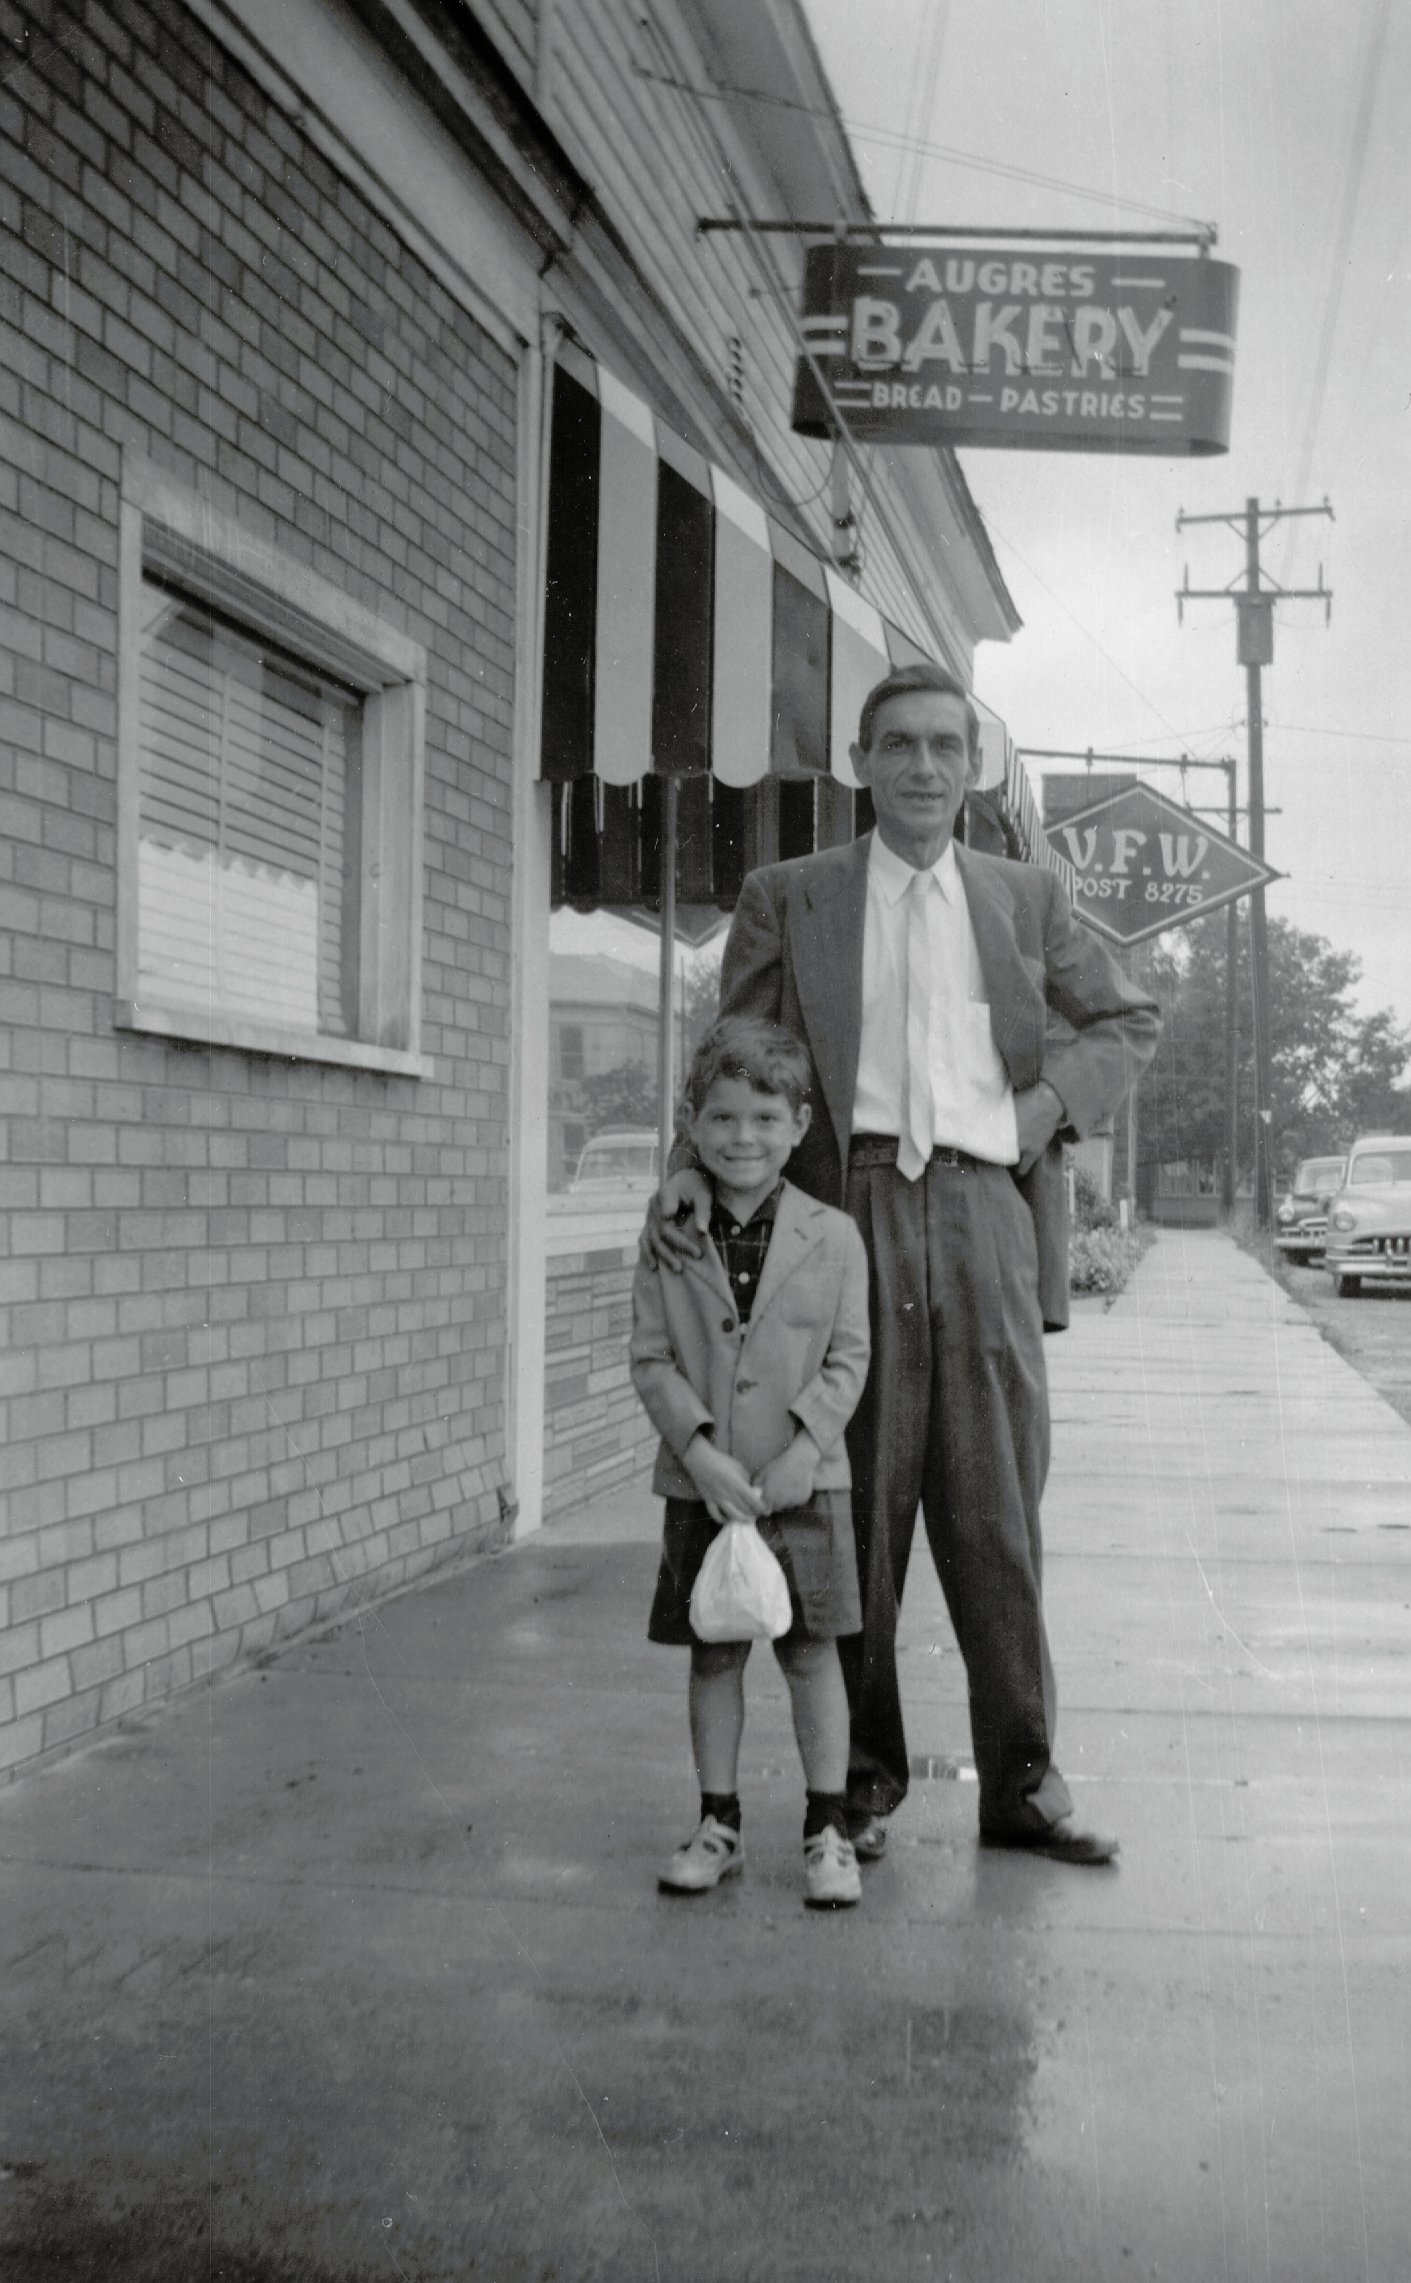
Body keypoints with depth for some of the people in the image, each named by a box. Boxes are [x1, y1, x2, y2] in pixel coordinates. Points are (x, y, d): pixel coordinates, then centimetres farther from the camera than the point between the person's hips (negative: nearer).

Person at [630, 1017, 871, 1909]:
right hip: (700, 1483, 2)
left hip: (802, 1482, -1)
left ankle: (829, 1828, 17)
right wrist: (698, 1447, -14)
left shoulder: (833, 1236, -3)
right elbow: (653, 1359, -1)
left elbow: (848, 1359, -3)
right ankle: (719, 1823, 24)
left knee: (813, 1653, 6)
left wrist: (804, 1446, -15)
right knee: (713, 1656, 11)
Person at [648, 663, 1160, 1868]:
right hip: (849, 1214, -1)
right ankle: (863, 1778, 14)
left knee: (997, 1509, 5)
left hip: (983, 1214, 2)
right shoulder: (787, 899, 9)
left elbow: (1129, 1019, 24)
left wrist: (1053, 1099, 7)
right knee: (855, 1509, 2)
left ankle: (1023, 1779, 15)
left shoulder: (1027, 898, 15)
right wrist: (693, 1169, -10)